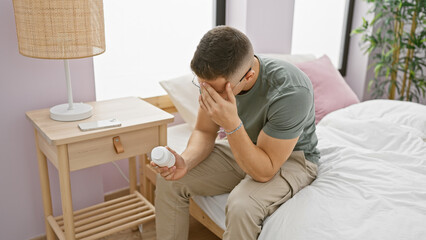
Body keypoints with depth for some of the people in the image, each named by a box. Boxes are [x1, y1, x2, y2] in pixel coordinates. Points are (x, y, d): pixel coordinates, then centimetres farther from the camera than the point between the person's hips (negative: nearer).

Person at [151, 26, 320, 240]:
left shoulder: (291, 91, -34)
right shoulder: (216, 78, -16)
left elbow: (264, 171, -30)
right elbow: (204, 132, -3)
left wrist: (231, 124, -42)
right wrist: (186, 161, -24)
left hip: (291, 157, -5)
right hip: (243, 149, 6)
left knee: (242, 206, -34)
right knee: (169, 181, -8)